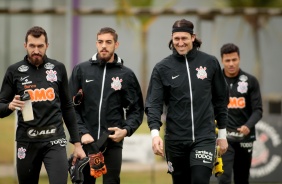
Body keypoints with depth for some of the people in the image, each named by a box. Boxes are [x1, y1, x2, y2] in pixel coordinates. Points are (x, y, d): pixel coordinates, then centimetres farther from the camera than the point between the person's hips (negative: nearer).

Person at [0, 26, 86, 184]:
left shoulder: (58, 68, 6)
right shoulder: (15, 71, 2)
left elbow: (68, 107, 12)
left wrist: (77, 143, 9)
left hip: (54, 140, 0)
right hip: (27, 141, 0)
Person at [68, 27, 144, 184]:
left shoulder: (126, 75, 5)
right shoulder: (81, 70, 5)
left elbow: (136, 110, 6)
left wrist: (126, 130, -11)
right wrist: (82, 133, -10)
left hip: (113, 143, -1)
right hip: (86, 142, 1)